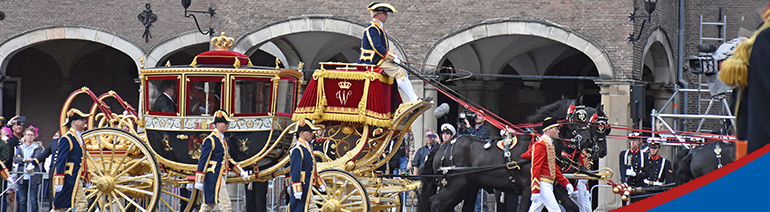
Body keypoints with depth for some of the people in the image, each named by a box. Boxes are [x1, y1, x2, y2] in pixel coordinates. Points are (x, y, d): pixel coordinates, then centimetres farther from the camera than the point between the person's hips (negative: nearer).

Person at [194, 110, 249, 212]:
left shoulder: (224, 140, 16)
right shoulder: (210, 140, -12)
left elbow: (228, 159, 23)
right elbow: (203, 160, -14)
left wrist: (241, 172, 14)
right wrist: (199, 181, -16)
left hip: (220, 177, 9)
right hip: (214, 177, -9)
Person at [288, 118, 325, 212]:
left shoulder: (306, 147, 16)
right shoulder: (297, 149, -15)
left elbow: (312, 169, 25)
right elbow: (295, 172, -20)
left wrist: (320, 184, 26)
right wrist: (297, 191, -23)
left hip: (306, 188, 10)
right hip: (300, 188, -10)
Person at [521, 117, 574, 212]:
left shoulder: (550, 144, 20)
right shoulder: (541, 144, -11)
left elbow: (554, 168, 23)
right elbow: (535, 168, -18)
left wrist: (566, 184, 13)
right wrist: (535, 191, -23)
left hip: (548, 186, 10)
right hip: (543, 185, -10)